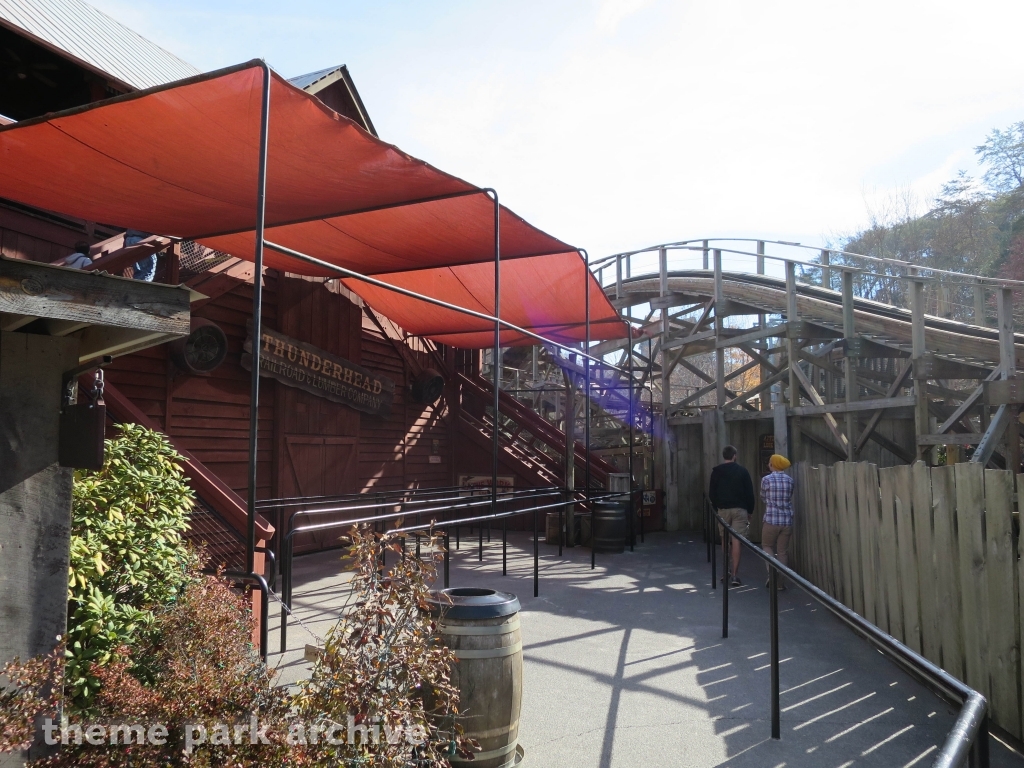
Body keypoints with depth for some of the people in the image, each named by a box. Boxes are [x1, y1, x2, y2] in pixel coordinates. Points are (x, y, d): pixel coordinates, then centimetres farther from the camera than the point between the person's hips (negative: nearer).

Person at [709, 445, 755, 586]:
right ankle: (735, 575, -9)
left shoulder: (716, 471, 2)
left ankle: (725, 572, 20)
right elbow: (750, 492, 1)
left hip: (723, 509, 2)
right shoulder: (742, 471, 0)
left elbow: (711, 493, 3)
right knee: (736, 541, -4)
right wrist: (750, 510, 9)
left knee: (724, 541, 14)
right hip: (739, 509, -1)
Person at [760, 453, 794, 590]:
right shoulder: (790, 480, 4)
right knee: (783, 550, 10)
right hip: (787, 520, 3)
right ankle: (781, 582, 12)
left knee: (767, 546, 15)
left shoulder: (766, 479, -7)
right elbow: (789, 498, 16)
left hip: (771, 520, -3)